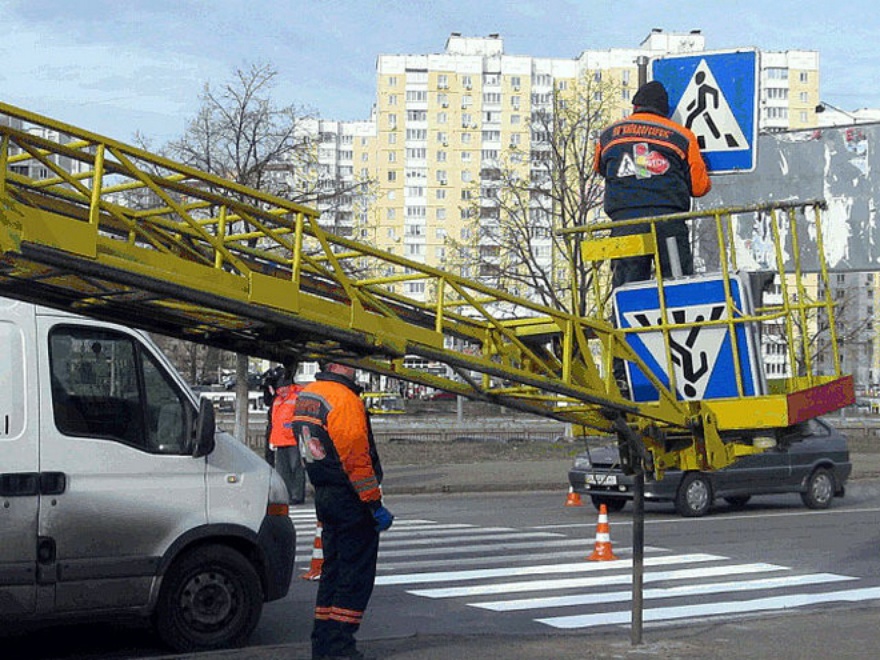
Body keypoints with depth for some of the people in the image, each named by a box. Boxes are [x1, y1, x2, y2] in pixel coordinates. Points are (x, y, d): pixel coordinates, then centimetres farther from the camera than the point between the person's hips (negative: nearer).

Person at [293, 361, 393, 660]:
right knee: (356, 574, -2)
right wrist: (375, 505, -15)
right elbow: (356, 458, -21)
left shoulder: (306, 395, 11)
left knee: (333, 568, 17)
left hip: (323, 496, 9)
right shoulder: (344, 399, -19)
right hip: (350, 500, -9)